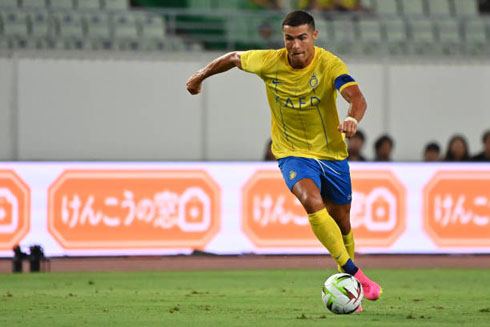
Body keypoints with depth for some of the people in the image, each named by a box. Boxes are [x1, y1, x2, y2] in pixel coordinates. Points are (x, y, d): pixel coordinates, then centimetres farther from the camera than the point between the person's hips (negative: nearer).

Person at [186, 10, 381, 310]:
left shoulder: (330, 65, -21)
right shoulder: (268, 62, -14)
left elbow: (356, 97, -36)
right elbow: (234, 58, 6)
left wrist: (353, 119, -58)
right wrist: (201, 76, 20)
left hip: (332, 152, 1)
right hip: (292, 152, -1)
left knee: (341, 221, 11)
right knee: (313, 203, -29)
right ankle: (353, 273, -27)